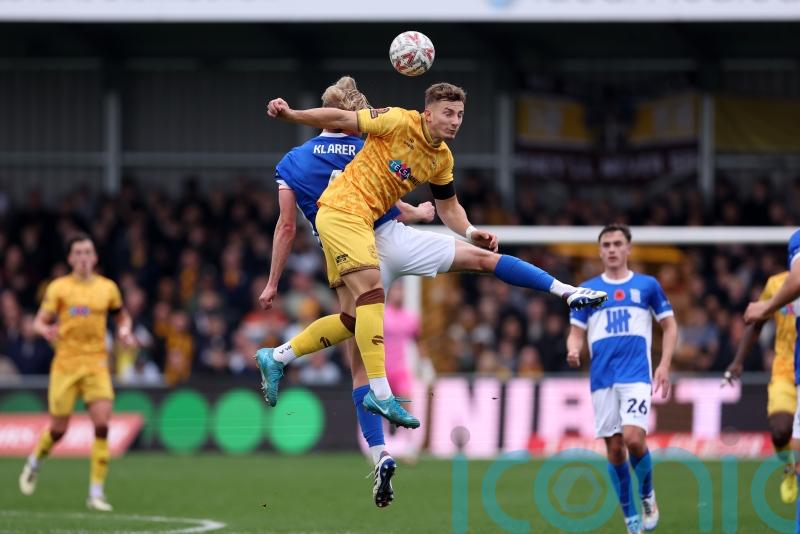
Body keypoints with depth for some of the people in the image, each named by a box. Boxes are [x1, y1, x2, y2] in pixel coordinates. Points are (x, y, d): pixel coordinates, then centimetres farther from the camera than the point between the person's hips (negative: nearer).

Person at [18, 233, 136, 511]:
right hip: (65, 363, -1)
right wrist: (45, 330, -23)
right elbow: (40, 321, 1)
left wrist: (124, 330, 0)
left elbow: (122, 316, 22)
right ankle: (34, 463, 38)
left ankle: (96, 492, -9)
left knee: (102, 424, -15)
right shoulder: (58, 288, 0)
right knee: (58, 429, 4)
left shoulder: (107, 288, 7)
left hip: (96, 364, 1)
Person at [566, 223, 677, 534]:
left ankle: (647, 495, 7)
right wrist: (573, 350, -12)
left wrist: (664, 365, 0)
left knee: (633, 438, -21)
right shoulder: (587, 290, 12)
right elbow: (576, 333, 12)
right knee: (614, 449, 0)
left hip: (637, 375, -2)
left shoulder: (647, 285, 8)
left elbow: (669, 326, 12)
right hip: (602, 379, 2)